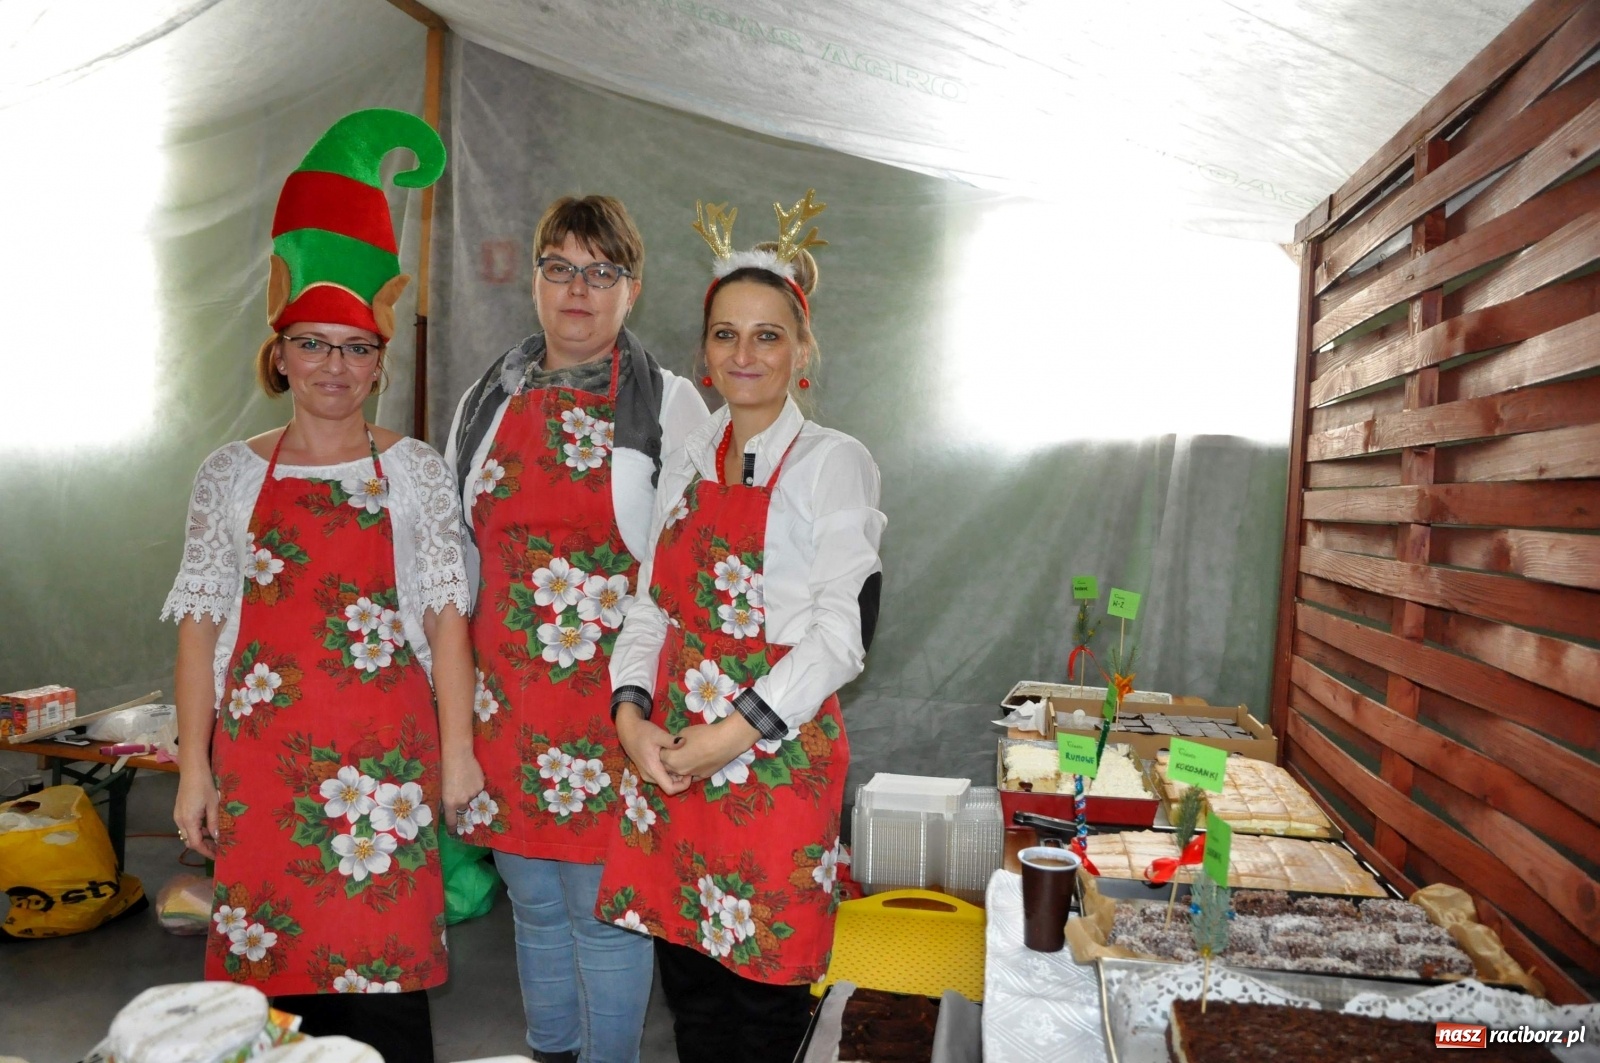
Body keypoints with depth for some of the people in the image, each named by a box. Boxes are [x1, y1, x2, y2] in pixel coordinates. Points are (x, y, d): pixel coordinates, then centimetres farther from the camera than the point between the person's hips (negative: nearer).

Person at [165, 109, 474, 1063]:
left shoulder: (416, 470, 3)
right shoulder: (232, 475, 7)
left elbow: (446, 616, 0)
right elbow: (201, 623, 6)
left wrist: (459, 750, -4)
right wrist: (194, 764, 3)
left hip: (388, 749, -1)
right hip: (263, 747, 2)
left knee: (386, 951, 1)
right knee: (273, 943, 7)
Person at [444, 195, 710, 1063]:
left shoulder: (669, 404, -3)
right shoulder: (485, 403, 10)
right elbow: (458, 555, 15)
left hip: (613, 692, -4)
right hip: (503, 690, 4)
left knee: (603, 904, 3)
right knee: (533, 900, 17)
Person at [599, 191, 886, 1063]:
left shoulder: (831, 462, -7)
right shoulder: (689, 464, 10)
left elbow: (844, 631, -14)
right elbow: (651, 606, 12)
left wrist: (730, 736, -18)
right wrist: (632, 715, -4)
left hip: (775, 758, -5)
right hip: (667, 754, 5)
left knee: (763, 985, 5)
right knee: (687, 975, 15)